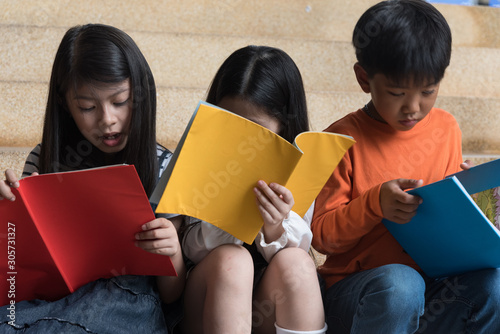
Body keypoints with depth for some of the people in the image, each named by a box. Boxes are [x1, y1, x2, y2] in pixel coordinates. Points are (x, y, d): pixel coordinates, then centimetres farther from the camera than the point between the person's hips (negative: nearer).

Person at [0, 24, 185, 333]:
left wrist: (172, 251, -18)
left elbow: (172, 293, 5)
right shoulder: (46, 161, 5)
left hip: (127, 299, -1)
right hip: (51, 294, 2)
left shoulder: (164, 169, 0)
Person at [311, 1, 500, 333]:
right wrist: (375, 204, -22)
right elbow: (322, 236, -7)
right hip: (355, 289, -4)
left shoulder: (446, 129, 7)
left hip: (432, 281, 5)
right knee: (399, 284, -37)